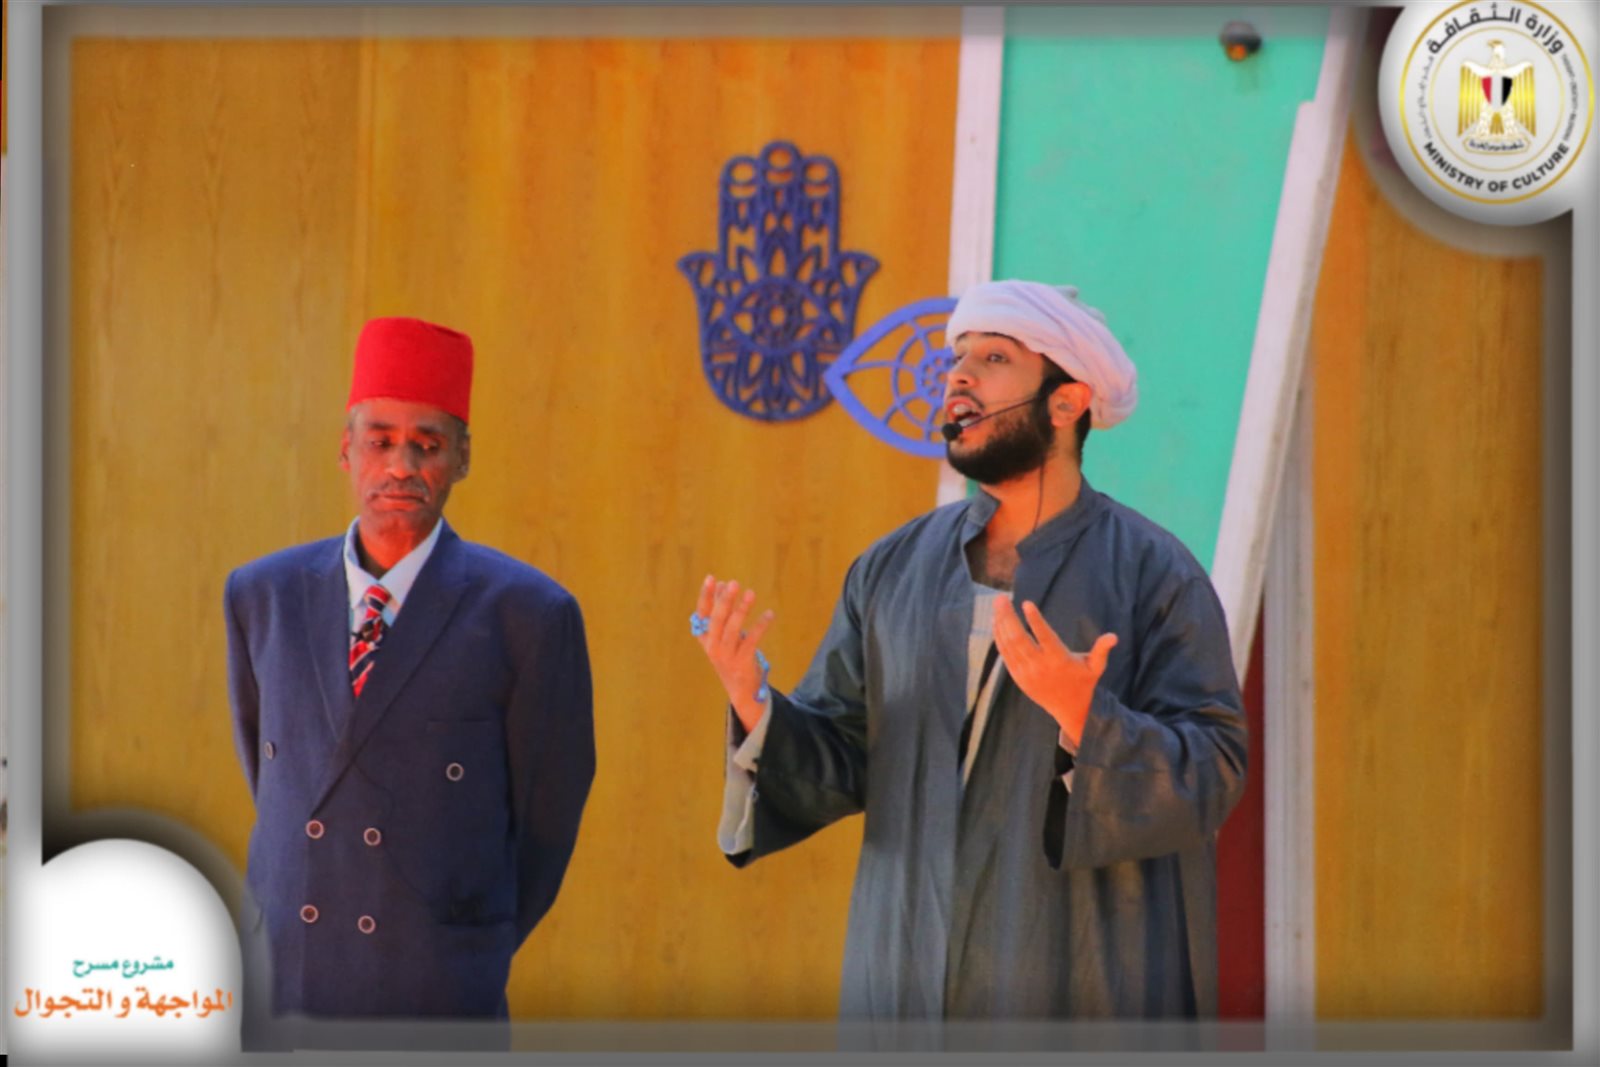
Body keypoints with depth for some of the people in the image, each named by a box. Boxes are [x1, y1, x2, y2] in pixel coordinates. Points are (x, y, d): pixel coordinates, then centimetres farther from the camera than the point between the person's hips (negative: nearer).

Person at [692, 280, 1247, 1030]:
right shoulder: (892, 569, 7)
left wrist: (1085, 718, -27)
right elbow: (838, 766, 5)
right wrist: (754, 707, -13)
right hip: (910, 983, 4)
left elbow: (1210, 779, -12)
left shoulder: (1154, 574, -4)